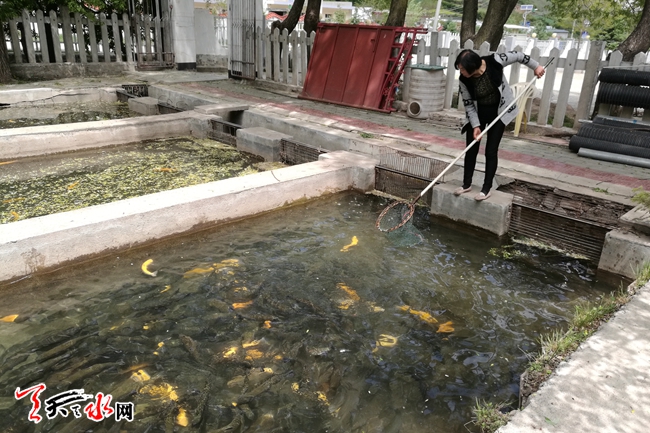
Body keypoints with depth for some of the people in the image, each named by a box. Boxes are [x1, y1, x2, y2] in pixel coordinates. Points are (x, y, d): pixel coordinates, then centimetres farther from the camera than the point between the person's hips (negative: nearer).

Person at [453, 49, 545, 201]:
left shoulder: (494, 61, -26)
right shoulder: (464, 80, -20)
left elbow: (517, 55, -9)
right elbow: (468, 104, -12)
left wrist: (535, 66, 0)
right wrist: (475, 125, -16)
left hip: (499, 111, -2)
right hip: (478, 113, 2)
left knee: (491, 151, -2)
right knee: (471, 149, 5)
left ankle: (486, 189, 7)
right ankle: (467, 184, 20)